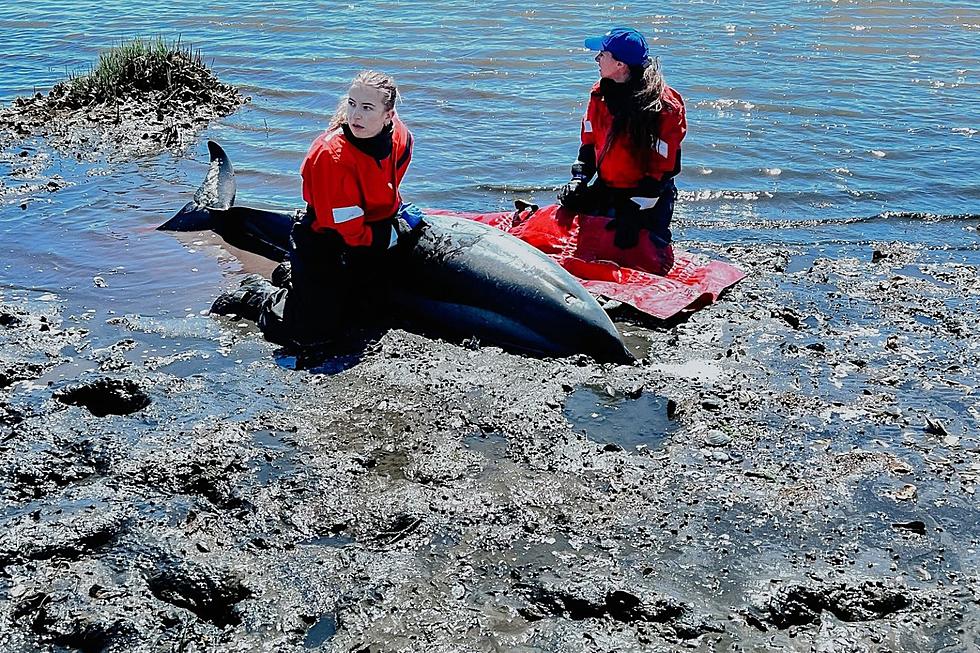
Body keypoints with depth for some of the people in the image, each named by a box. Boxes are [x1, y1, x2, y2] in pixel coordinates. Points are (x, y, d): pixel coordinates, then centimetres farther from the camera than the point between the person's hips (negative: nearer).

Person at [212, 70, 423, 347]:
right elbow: (353, 233, -26)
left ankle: (292, 276, 42)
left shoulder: (400, 137, -11)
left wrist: (398, 210, 5)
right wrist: (400, 230, -16)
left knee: (357, 307, 24)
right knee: (313, 334, -10)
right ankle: (258, 295, 17)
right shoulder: (331, 154, -32)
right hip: (321, 244, -7)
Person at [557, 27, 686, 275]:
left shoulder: (664, 107, -18)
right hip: (605, 191, 6)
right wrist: (578, 180, -4)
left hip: (648, 198, -6)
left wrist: (635, 211, -24)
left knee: (648, 264, -10)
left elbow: (662, 168, -18)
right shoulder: (601, 94, 2)